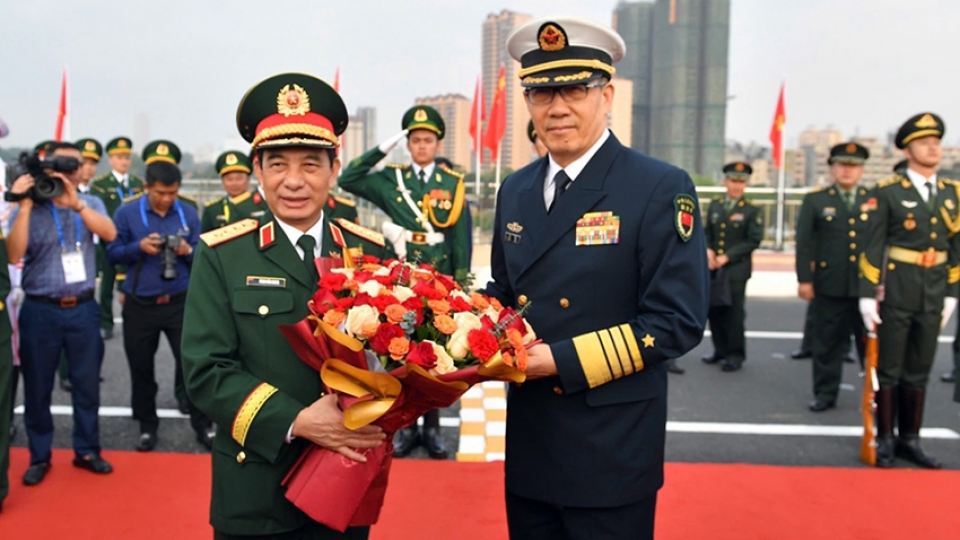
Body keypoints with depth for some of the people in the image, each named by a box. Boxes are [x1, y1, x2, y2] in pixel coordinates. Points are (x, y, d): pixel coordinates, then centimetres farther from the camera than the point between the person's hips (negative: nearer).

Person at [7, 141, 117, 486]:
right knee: (37, 387, 8)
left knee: (87, 383, 9)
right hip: (40, 310, -1)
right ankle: (39, 456, 24)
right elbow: (13, 255, -13)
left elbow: (109, 233, -14)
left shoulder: (90, 204, 5)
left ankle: (87, 450, 24)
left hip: (83, 309, 1)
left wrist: (75, 202, -23)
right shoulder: (30, 208, -1)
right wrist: (25, 205, -17)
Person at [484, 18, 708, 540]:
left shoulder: (661, 188, -13)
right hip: (529, 443, 6)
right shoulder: (515, 190, 6)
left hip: (612, 449, -5)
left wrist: (561, 361, -20)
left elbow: (678, 320, -17)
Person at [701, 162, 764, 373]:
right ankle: (721, 350, 24)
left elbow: (753, 240, -7)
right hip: (714, 268, 4)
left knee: (734, 312, -2)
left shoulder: (752, 210, -2)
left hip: (737, 269, -4)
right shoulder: (714, 205, 12)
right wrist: (708, 251, -5)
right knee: (714, 310, 8)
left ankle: (735, 355, 10)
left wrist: (727, 257, -14)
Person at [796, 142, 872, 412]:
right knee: (827, 342, 7)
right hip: (829, 286, -1)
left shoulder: (876, 201, 10)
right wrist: (804, 279, -5)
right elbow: (804, 243, 1)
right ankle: (825, 393, 18)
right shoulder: (815, 200, 5)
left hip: (868, 286, 1)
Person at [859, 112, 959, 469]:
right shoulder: (888, 192, -5)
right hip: (896, 294, -4)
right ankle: (885, 440, 15)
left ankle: (910, 440, 22)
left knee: (919, 371, 12)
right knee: (888, 370, 4)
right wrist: (867, 295, -12)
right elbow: (873, 248, -8)